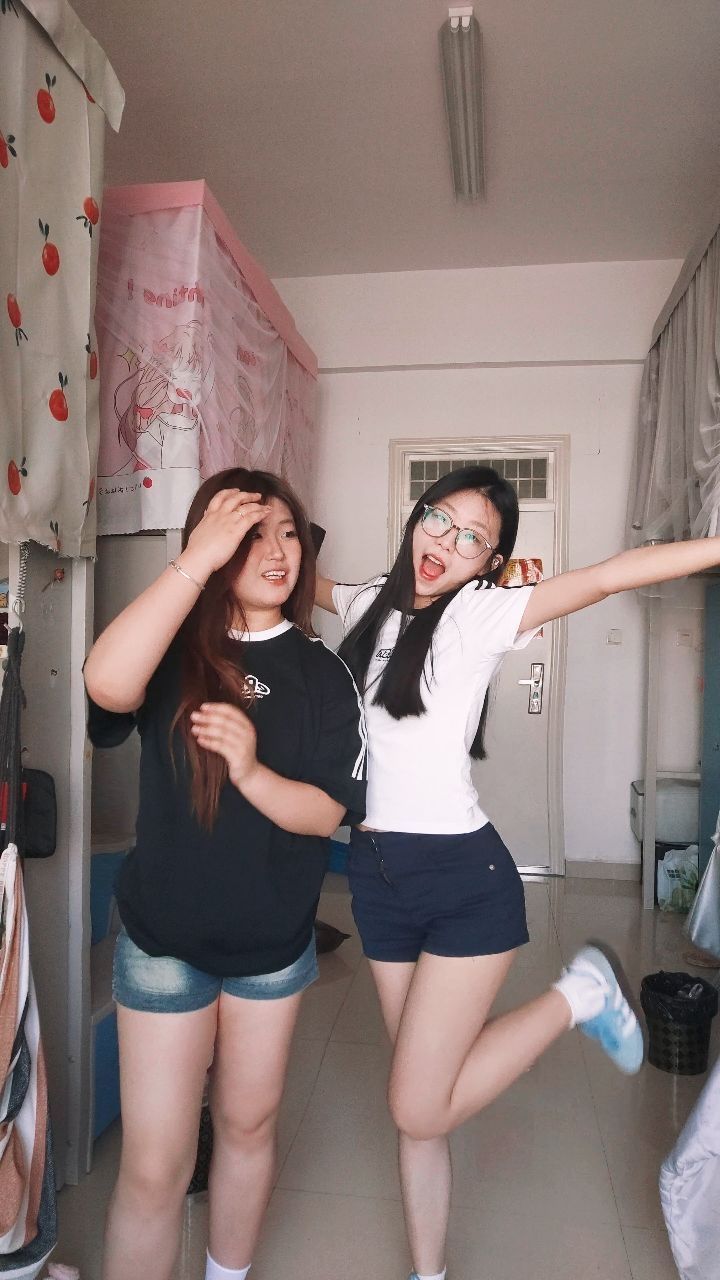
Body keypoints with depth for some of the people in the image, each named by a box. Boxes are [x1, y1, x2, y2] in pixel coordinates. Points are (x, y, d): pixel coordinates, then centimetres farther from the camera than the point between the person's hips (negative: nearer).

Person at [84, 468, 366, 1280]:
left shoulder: (321, 673, -7)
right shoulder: (173, 651, -11)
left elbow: (327, 812, -10)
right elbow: (106, 684, -35)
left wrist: (251, 772, -29)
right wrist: (197, 560, -34)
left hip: (274, 942, 2)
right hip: (162, 938, -2)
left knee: (249, 1124, 21)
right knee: (154, 1165, 4)